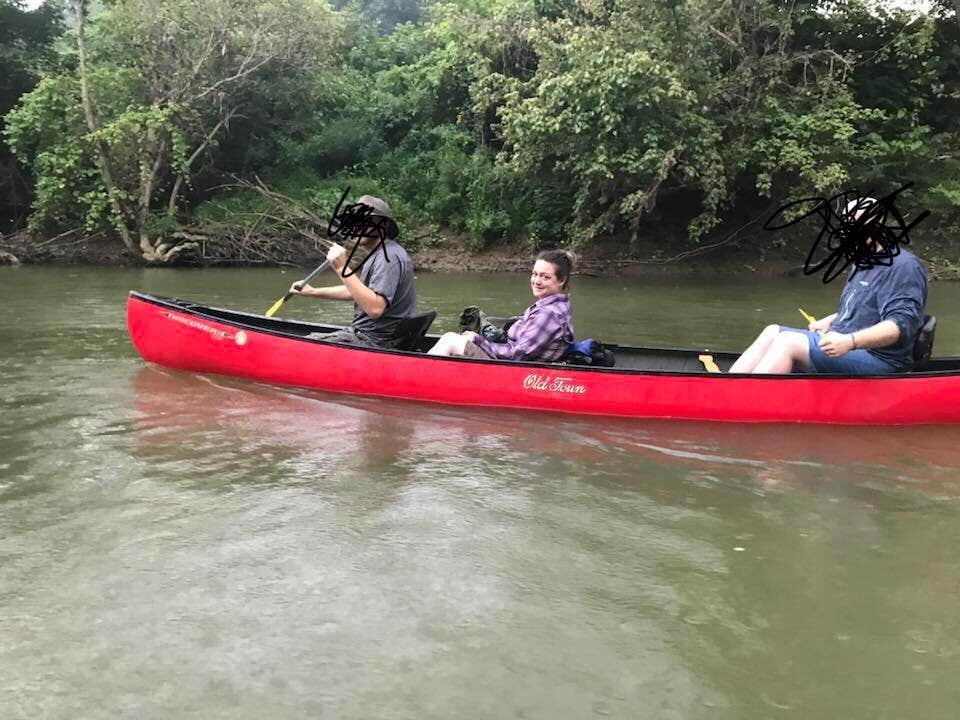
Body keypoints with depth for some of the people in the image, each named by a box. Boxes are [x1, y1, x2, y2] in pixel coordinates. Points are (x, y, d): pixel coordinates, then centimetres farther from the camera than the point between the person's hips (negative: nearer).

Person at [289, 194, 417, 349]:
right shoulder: (378, 253, 15)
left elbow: (375, 309, -32)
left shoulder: (388, 257, -21)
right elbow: (357, 291, 25)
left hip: (374, 341, -11)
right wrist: (313, 292, 20)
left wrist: (342, 269, -30)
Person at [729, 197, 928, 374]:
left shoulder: (903, 266, -10)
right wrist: (828, 323, 15)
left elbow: (901, 324, -22)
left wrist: (850, 341, -32)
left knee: (789, 342, -25)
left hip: (878, 359, -10)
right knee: (773, 332, 0)